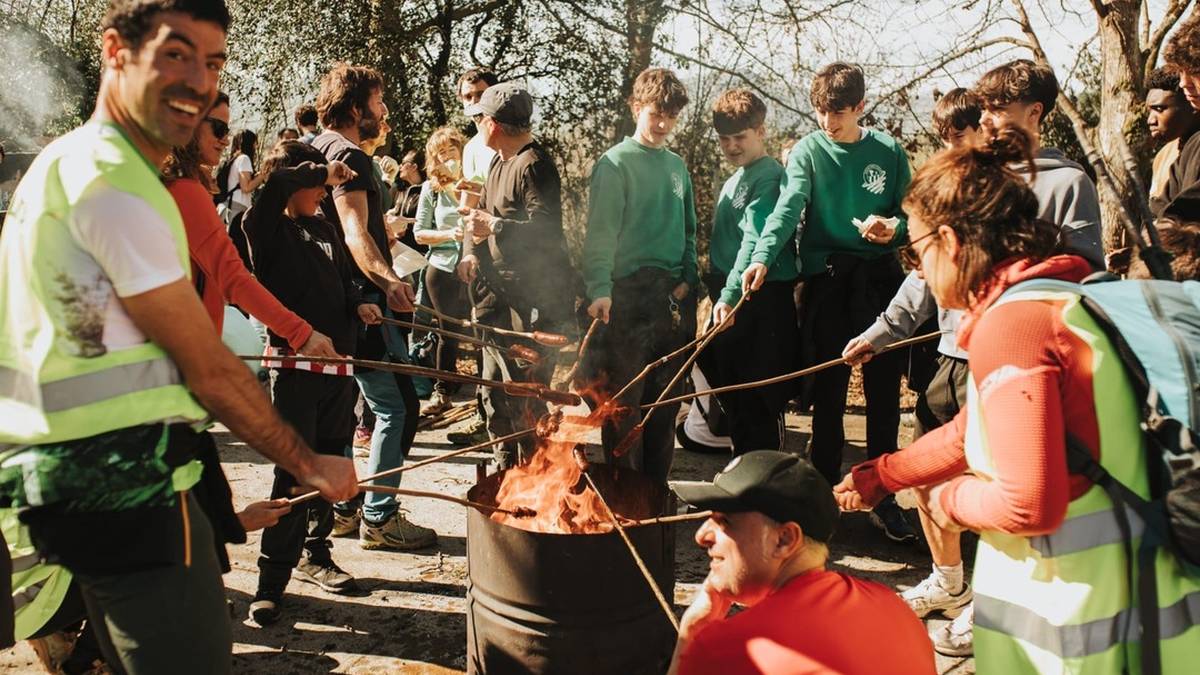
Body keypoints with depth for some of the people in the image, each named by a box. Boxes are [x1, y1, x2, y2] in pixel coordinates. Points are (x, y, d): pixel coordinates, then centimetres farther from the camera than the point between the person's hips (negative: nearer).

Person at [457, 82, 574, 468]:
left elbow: (546, 229, -26)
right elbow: (482, 214, 20)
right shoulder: (499, 162, 15)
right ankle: (505, 471, 35)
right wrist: (470, 252, 2)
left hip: (531, 302, -11)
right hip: (497, 299, 11)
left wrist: (493, 227, -23)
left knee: (524, 397, -8)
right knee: (495, 392, 20)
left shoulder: (534, 165, -16)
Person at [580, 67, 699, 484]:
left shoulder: (677, 166, 16)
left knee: (665, 402, 12)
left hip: (673, 297, 6)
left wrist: (688, 279, 5)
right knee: (624, 403, -2)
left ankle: (656, 490, 23)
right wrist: (600, 289, -26)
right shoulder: (615, 163, -4)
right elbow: (600, 233, -13)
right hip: (629, 295, -6)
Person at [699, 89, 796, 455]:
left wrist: (731, 293, -27)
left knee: (762, 396, -4)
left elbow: (755, 241, -21)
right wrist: (716, 291, 17)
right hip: (730, 300, 10)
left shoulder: (769, 176, -10)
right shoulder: (733, 181, 19)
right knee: (732, 394, 16)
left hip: (762, 298, -9)